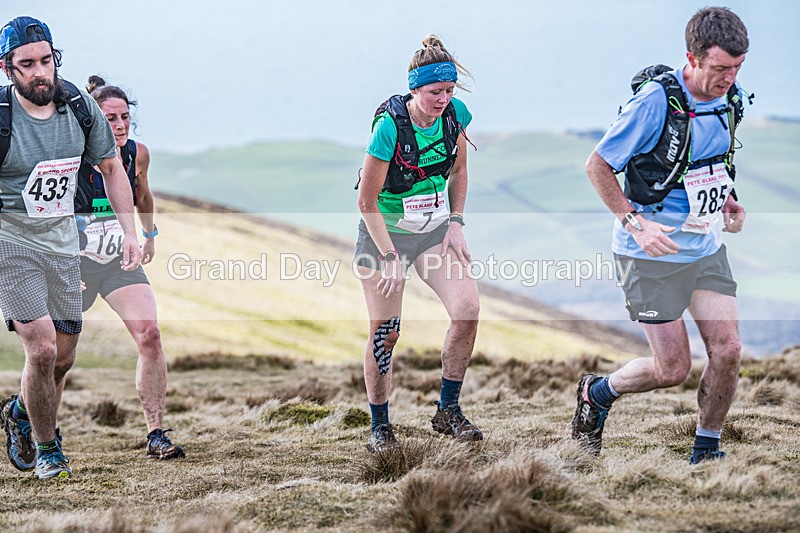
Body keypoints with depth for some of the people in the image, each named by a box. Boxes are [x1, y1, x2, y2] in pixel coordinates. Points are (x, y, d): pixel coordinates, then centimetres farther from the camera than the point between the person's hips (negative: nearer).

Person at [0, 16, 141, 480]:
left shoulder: (80, 106, -7)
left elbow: (111, 166, 9)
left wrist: (130, 231, 2)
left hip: (62, 241, 5)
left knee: (64, 357, 10)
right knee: (42, 349, -15)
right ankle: (46, 450, 7)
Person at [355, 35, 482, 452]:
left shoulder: (454, 114, -9)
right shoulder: (390, 125, -24)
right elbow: (367, 200, -18)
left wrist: (455, 225, 0)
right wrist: (390, 257, -17)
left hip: (434, 229, 4)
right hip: (385, 231, -4)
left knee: (468, 308, -14)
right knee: (384, 334, -4)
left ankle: (447, 411, 0)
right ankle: (379, 426, 15)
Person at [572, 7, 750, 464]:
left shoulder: (732, 99, 0)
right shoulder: (657, 101, -22)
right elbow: (598, 166, -13)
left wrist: (727, 200, 4)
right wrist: (634, 222, -21)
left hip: (708, 247, 6)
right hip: (653, 254, -6)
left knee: (728, 350, -4)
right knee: (674, 368, -3)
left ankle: (706, 452, 14)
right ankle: (596, 393, 25)